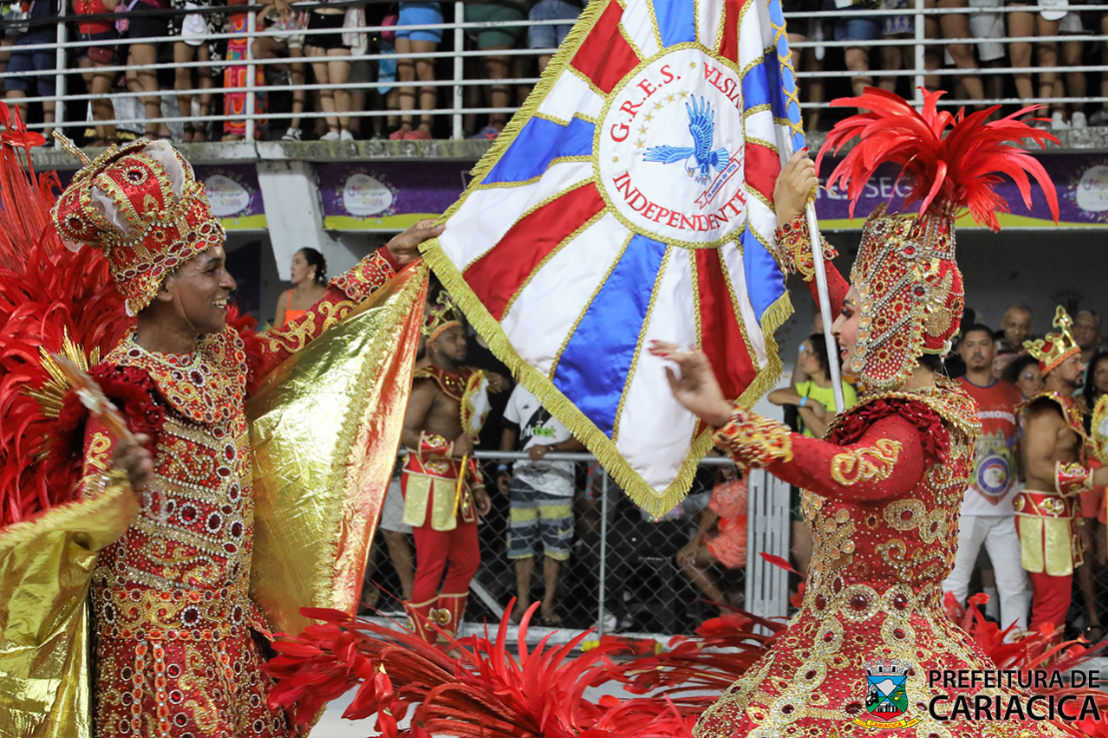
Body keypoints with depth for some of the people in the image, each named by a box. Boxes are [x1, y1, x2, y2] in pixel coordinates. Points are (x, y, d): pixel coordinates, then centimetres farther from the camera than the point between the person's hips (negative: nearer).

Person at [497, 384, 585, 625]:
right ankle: (522, 603, 13)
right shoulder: (523, 389, 9)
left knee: (555, 544, 0)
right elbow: (510, 429, 17)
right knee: (521, 541, 3)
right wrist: (503, 468, 10)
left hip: (558, 477, -3)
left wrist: (550, 449, -23)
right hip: (523, 477, 3)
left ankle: (548, 605, 10)